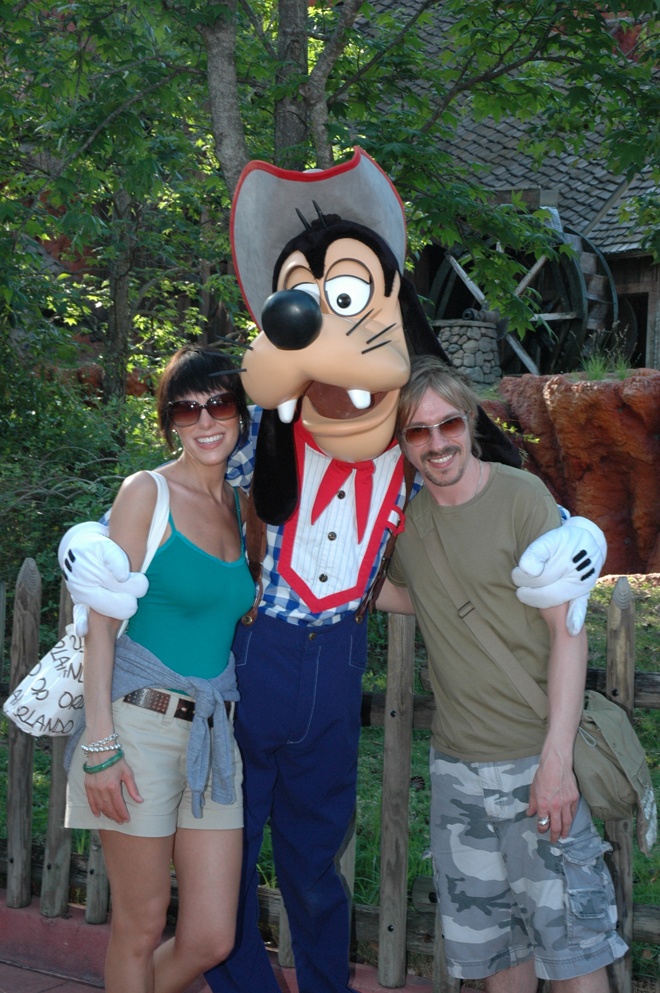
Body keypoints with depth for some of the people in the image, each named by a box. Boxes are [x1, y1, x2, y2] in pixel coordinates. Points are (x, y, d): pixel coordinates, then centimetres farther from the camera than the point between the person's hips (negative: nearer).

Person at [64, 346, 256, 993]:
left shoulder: (242, 504, 12)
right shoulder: (147, 492, -5)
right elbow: (102, 620, -8)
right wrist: (100, 743, -14)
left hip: (214, 732, 6)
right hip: (142, 724, -6)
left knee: (211, 938, 5)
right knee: (140, 927, 3)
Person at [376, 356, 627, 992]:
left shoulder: (521, 496, -8)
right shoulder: (406, 518, 7)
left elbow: (569, 630, -11)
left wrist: (557, 760, -18)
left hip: (536, 763, -5)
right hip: (457, 766, 5)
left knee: (570, 942, 0)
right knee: (491, 939, 11)